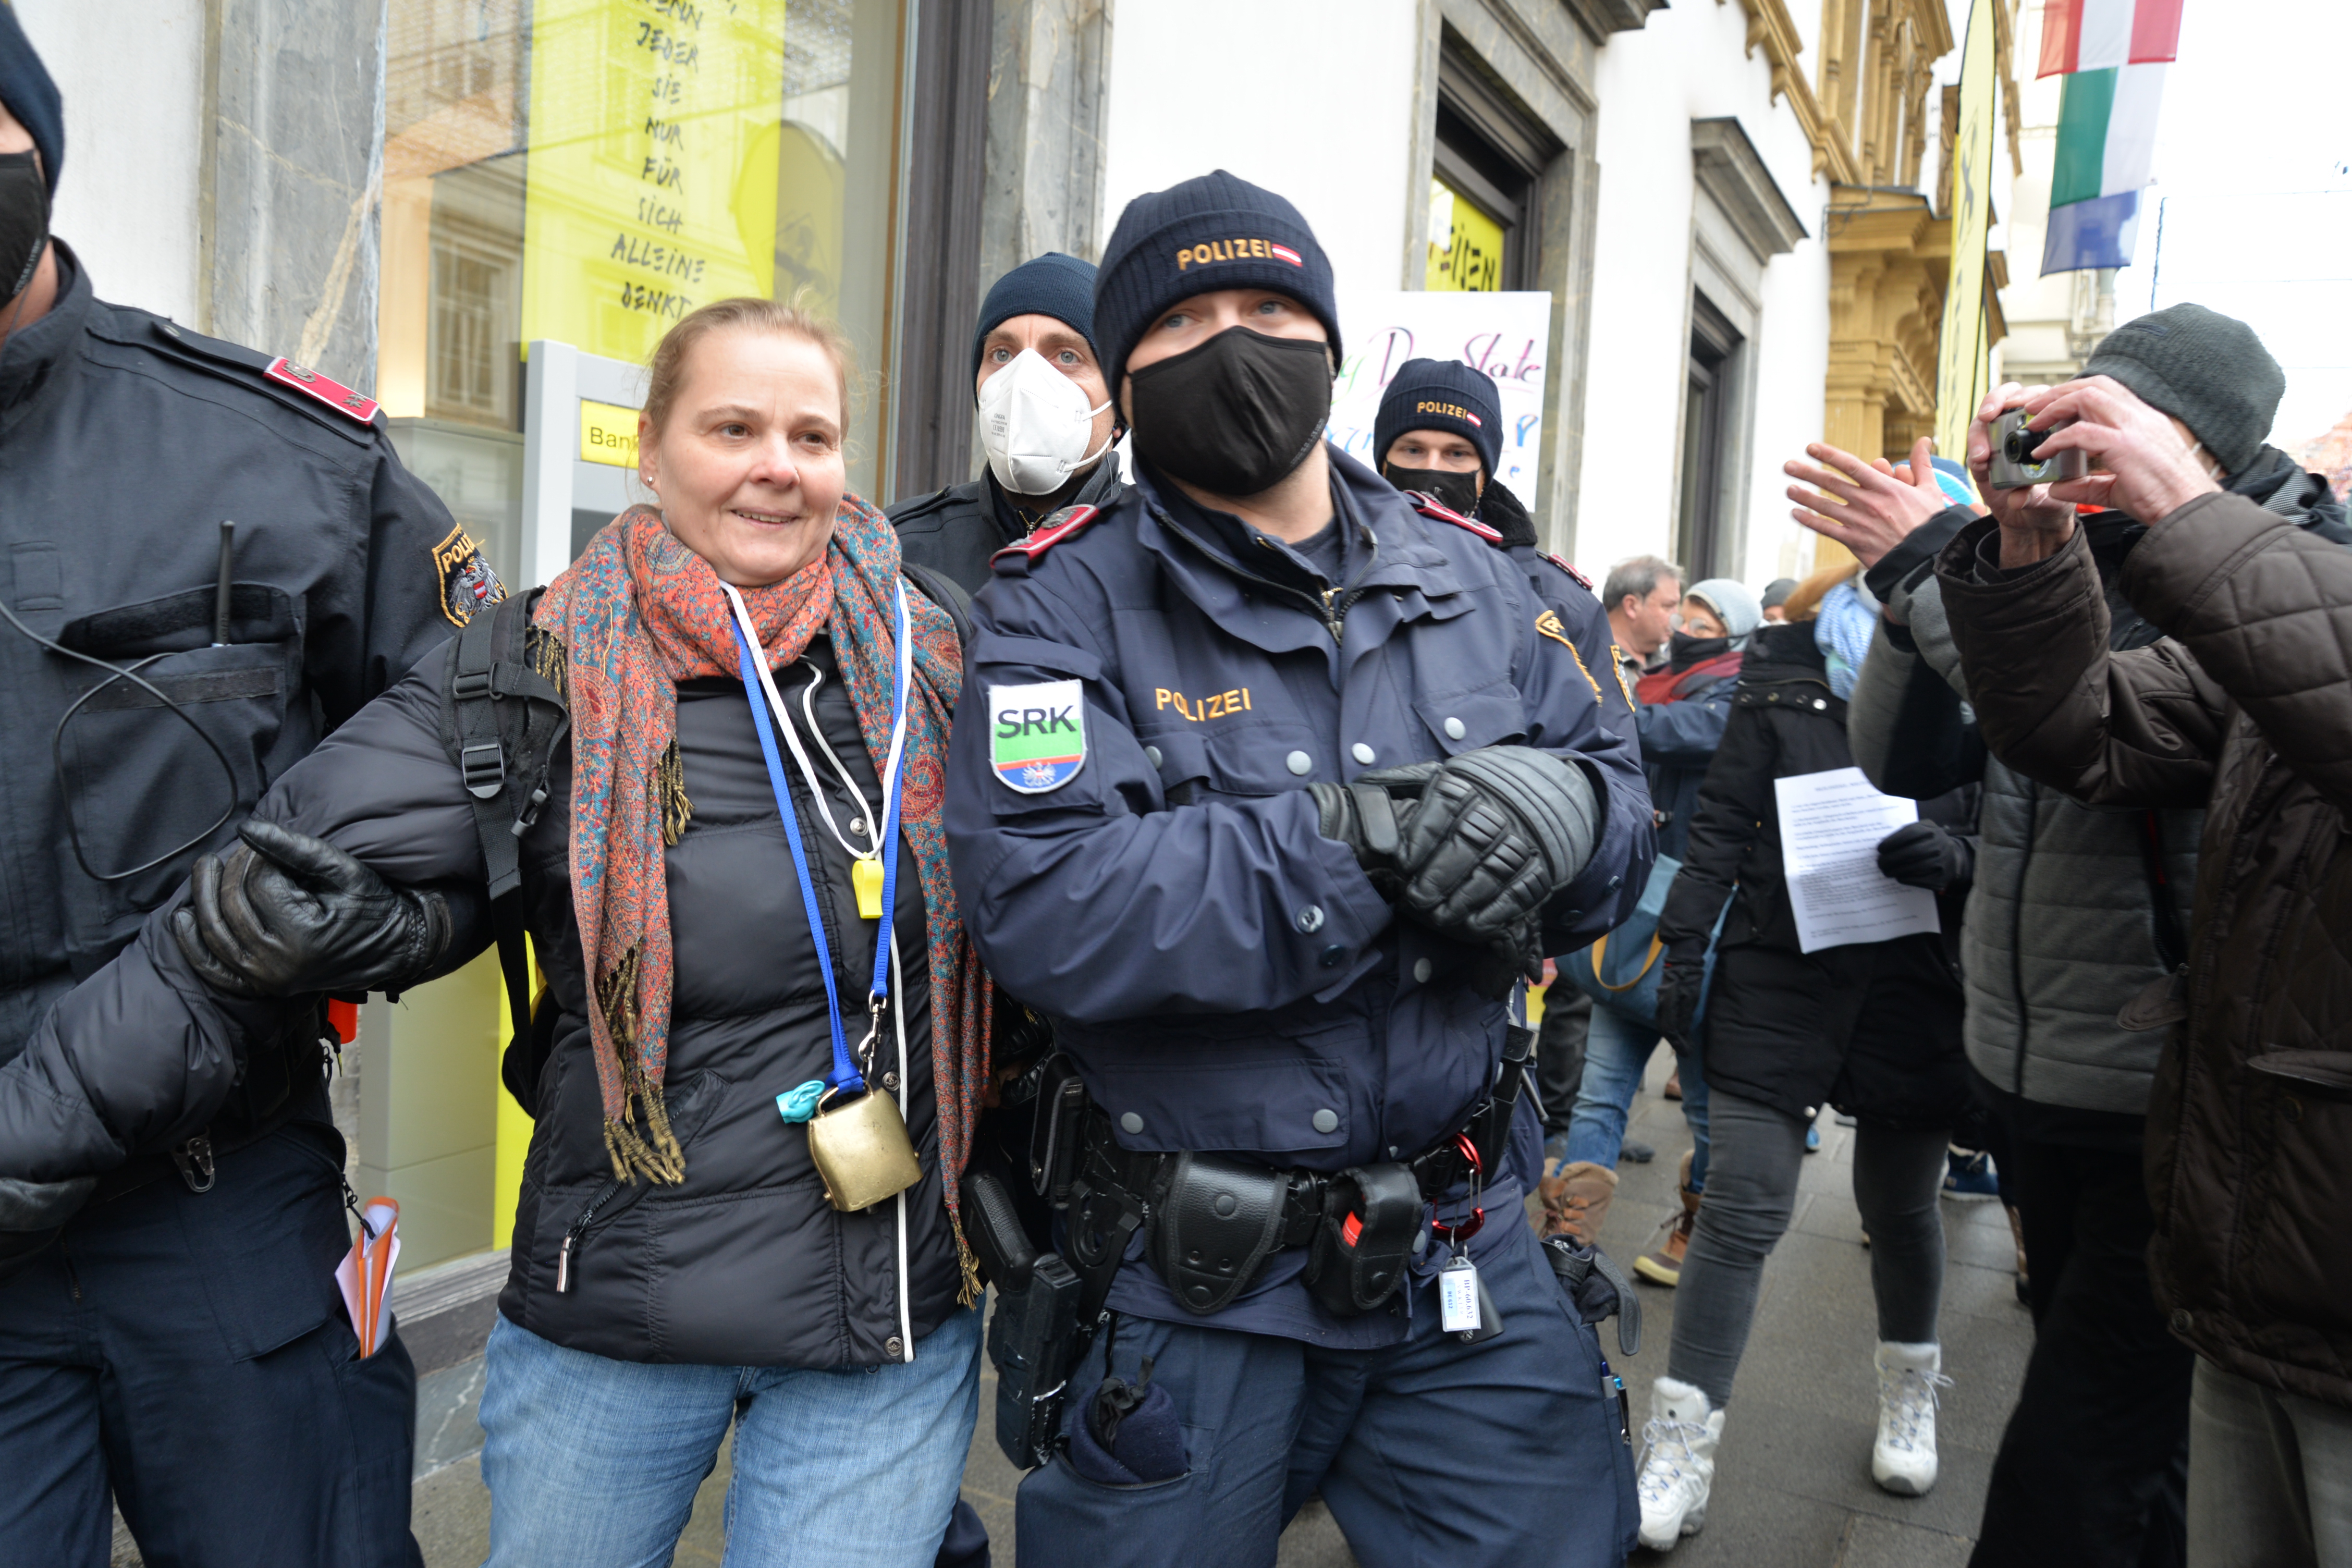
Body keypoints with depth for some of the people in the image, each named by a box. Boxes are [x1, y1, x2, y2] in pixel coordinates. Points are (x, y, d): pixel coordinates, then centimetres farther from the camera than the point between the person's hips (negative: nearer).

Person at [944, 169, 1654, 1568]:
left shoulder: (1469, 580, 5)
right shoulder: (1066, 602, -9)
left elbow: (1621, 807, 4)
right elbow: (1044, 905, -24)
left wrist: (1567, 810, -20)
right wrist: (1362, 840, -28)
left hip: (1465, 1254, 4)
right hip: (1190, 1290, -3)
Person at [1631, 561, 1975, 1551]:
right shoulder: (1782, 684, 3)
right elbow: (1722, 821, 2)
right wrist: (1685, 945, -3)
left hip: (1912, 994, 1)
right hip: (1778, 978, -1)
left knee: (1900, 1210, 17)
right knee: (1741, 1213, -3)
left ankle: (1909, 1399, 45)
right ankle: (1679, 1455, 7)